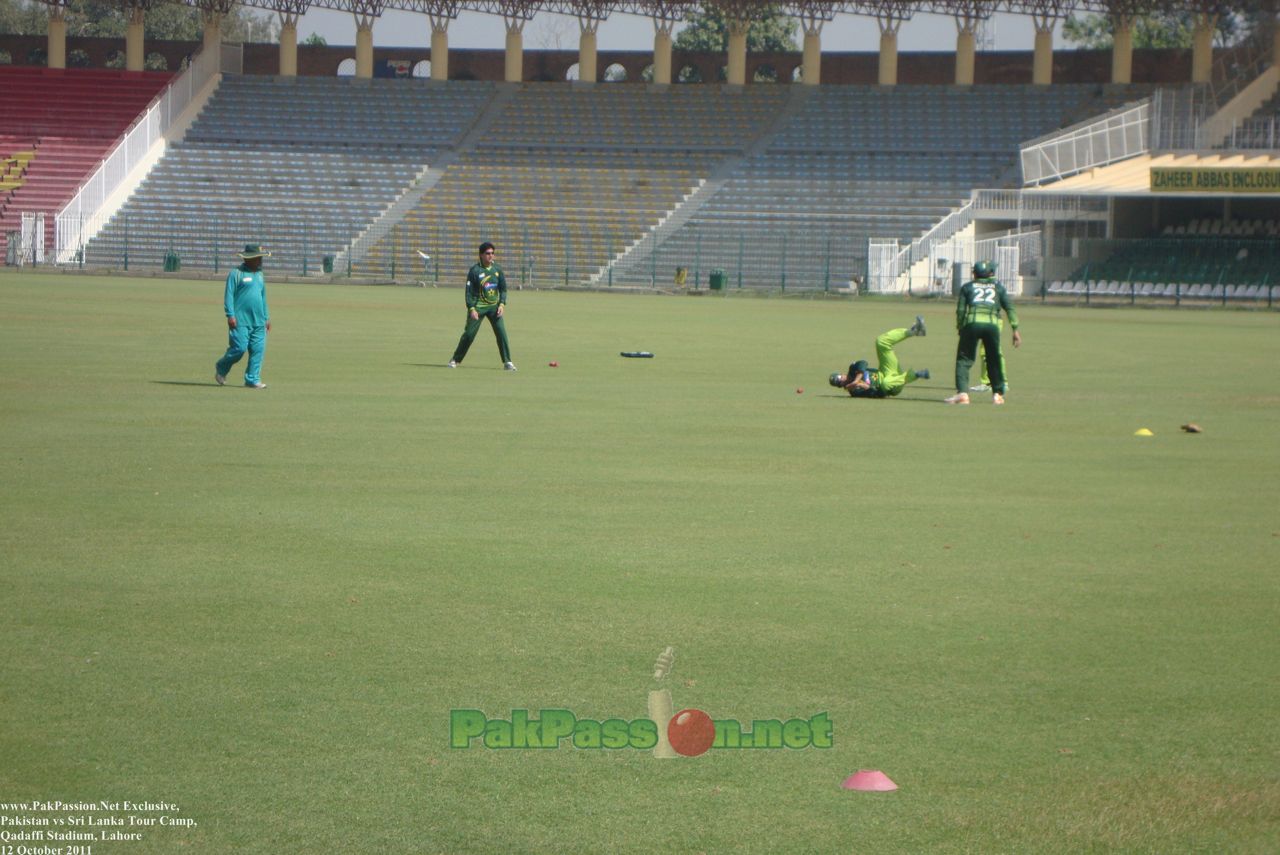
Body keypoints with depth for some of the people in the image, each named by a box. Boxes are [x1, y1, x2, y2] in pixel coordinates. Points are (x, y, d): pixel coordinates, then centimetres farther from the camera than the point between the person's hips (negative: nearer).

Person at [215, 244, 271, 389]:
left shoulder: (259, 275, 19)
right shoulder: (236, 274, -4)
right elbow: (229, 295, -7)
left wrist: (267, 317, 20)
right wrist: (230, 315, -15)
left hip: (258, 322, 7)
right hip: (241, 321, -7)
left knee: (258, 350, -1)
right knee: (239, 348, -11)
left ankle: (252, 379, 4)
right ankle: (221, 369, 14)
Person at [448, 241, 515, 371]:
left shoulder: (497, 269, 2)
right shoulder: (475, 270, -10)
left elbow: (503, 288, 9)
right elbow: (469, 291, -10)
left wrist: (502, 304, -4)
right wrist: (471, 309, -17)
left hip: (494, 306, 3)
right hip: (478, 306, -3)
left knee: (501, 332, -8)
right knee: (469, 333, -2)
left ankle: (507, 362, -2)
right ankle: (455, 360, 12)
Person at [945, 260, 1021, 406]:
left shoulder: (967, 287, 22)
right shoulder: (998, 287, 25)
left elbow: (960, 310, 10)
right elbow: (1009, 308, 15)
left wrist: (960, 329, 16)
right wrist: (1015, 330, 13)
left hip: (971, 323, -1)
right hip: (992, 324, 1)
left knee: (964, 359, 4)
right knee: (994, 360, 17)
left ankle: (962, 392, -12)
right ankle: (997, 393, 19)